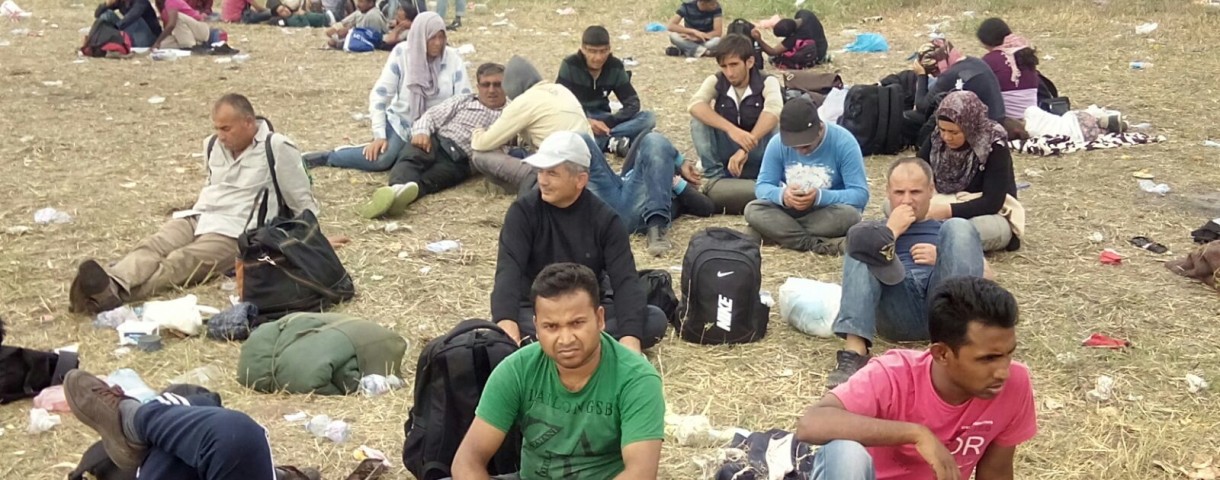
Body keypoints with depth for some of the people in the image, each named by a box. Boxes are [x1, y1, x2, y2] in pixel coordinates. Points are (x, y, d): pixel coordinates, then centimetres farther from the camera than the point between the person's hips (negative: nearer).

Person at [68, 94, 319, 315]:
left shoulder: (277, 149, -3)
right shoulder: (214, 146, 17)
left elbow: (304, 204, 4)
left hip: (235, 232, -6)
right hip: (197, 218, 7)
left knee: (179, 263, -33)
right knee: (152, 247, -26)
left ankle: (113, 293, -58)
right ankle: (111, 283, -56)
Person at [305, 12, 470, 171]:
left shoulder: (453, 58, -7)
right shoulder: (402, 53, -10)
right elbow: (379, 94, -10)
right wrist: (379, 136, -18)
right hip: (401, 123, -2)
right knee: (380, 158, -29)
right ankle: (327, 157, -8)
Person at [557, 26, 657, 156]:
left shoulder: (615, 66, -3)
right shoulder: (570, 65, -11)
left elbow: (632, 103, -6)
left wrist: (608, 123, -24)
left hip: (601, 119, 3)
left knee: (648, 118, -19)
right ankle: (610, 142, -40)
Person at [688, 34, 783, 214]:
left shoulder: (767, 82, -12)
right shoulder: (715, 82, -7)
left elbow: (773, 111, -34)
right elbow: (695, 105, -28)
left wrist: (746, 148, -48)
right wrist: (731, 129, -45)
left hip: (757, 155, -2)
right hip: (726, 155, 2)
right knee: (699, 118, -20)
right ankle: (714, 177, -21)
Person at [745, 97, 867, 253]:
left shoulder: (843, 142, -19)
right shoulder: (777, 144, -11)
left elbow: (860, 194, -21)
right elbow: (762, 187, -9)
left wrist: (820, 197, -37)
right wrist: (782, 195, -33)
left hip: (830, 213, -2)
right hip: (790, 212, 3)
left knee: (849, 213, -36)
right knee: (753, 209, -25)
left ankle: (780, 233, -23)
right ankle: (818, 244, -33)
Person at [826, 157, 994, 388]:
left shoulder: (949, 232, 34)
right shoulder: (876, 230, 32)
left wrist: (942, 259, 4)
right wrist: (892, 231, 8)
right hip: (897, 313, 0)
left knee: (958, 228, -20)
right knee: (861, 237, -21)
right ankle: (854, 351, -43)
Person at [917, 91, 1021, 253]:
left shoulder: (994, 146, -20)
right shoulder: (936, 139, -6)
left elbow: (992, 202, -24)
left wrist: (949, 210, -37)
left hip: (990, 215, -5)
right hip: (944, 210, 5)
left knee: (987, 228, -42)